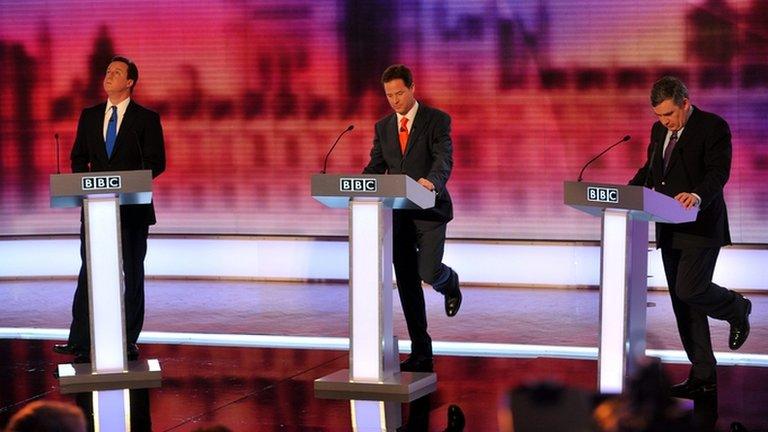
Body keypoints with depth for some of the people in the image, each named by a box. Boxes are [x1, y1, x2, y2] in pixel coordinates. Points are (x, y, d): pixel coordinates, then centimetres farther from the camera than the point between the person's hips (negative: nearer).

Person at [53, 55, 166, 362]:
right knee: (89, 273, 1)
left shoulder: (146, 118, -2)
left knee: (133, 274, 5)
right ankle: (80, 342, 1)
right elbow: (78, 156, 14)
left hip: (132, 207, -3)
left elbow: (156, 162, -6)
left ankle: (129, 340, 12)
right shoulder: (89, 116, 10)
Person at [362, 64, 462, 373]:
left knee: (428, 272, -17)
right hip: (398, 214, 4)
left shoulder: (437, 120, -4)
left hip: (430, 211, -4)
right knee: (407, 284, 2)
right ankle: (420, 355, 8)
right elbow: (376, 165, 10)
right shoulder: (383, 127, 12)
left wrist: (431, 181, -37)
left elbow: (444, 160, -16)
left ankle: (449, 282, 23)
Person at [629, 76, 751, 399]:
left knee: (691, 291, -19)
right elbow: (650, 169, 22)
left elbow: (719, 172, -20)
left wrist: (698, 195, -39)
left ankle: (737, 309, 14)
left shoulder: (713, 127, -10)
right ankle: (703, 376, 13)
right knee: (682, 302, 7)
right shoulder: (659, 130, 13)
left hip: (701, 228, -7)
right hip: (670, 231, 8)